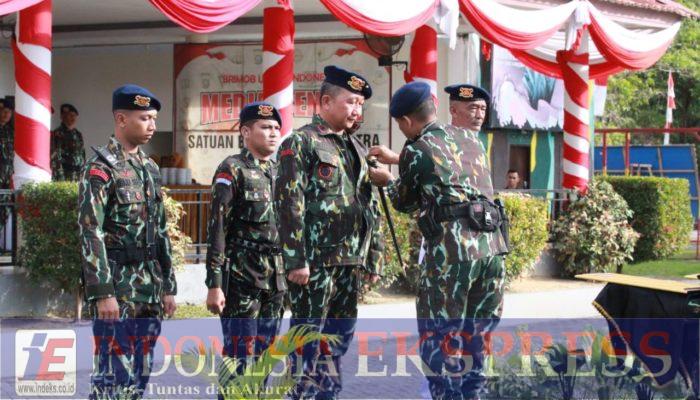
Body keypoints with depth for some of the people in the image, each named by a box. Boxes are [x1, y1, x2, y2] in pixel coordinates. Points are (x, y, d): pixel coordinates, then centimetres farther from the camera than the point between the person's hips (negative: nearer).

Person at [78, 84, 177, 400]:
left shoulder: (150, 169, 14)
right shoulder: (100, 167, -10)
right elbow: (90, 234, -16)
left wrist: (168, 286, 15)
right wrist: (102, 293, -21)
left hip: (150, 288, 8)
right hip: (117, 287, -7)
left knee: (140, 373, 10)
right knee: (114, 374, -6)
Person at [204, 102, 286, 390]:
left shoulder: (279, 172, 14)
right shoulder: (232, 170, -5)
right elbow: (217, 229, -11)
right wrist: (215, 284, -16)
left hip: (276, 280, 6)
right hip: (241, 279, -6)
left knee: (264, 355, 10)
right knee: (239, 357, -5)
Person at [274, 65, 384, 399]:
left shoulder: (357, 148, 18)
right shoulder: (300, 143, -6)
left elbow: (370, 207, 21)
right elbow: (289, 205, -13)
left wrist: (374, 257, 16)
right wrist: (296, 260, -18)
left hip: (351, 260, 8)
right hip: (316, 260, -7)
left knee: (340, 336, 12)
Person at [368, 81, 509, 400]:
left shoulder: (416, 150, -1)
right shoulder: (470, 139, 18)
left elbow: (405, 202, 15)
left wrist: (387, 181, 35)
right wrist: (396, 158, 46)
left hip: (452, 251, -6)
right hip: (492, 245, 7)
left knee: (439, 338, 3)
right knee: (474, 337, 16)